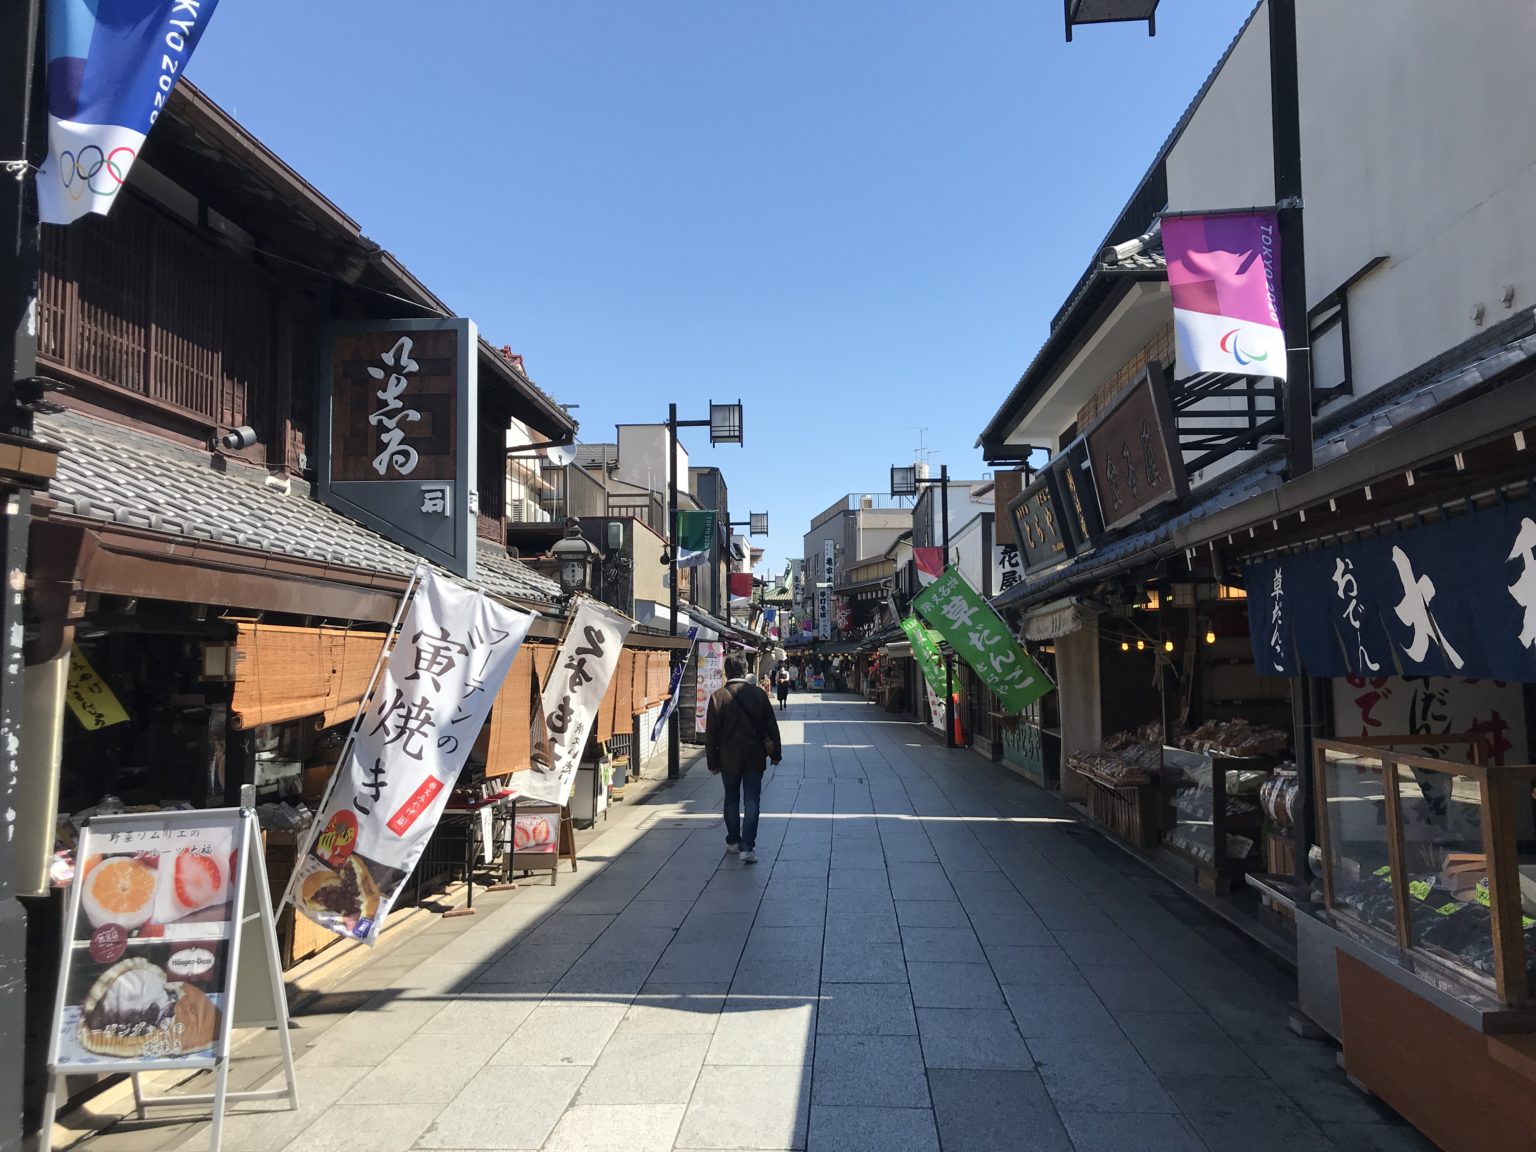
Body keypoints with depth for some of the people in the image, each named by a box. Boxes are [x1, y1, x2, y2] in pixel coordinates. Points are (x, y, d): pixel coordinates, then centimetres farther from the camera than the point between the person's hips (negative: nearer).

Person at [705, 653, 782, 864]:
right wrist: (775, 752, 11)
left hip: (729, 759, 0)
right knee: (752, 802, 1)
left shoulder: (718, 697, -8)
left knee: (731, 800, 16)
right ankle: (747, 847, -6)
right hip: (754, 757, 0)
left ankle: (733, 841, 27)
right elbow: (771, 727, 1)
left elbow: (711, 734, -5)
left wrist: (713, 761, 4)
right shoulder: (759, 694, -4)